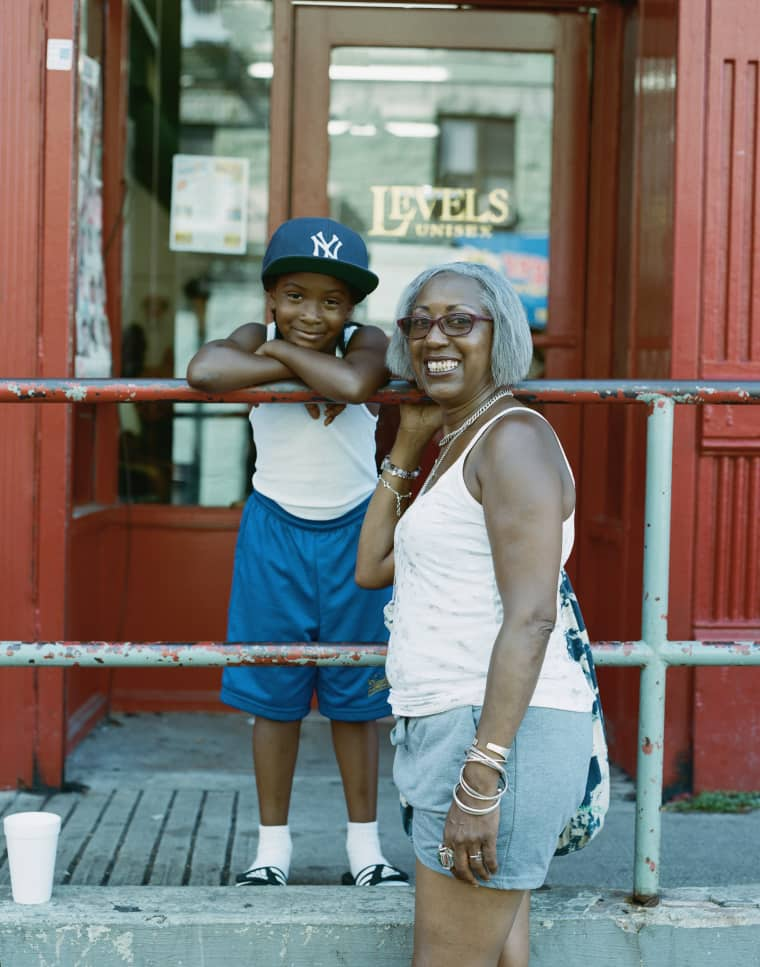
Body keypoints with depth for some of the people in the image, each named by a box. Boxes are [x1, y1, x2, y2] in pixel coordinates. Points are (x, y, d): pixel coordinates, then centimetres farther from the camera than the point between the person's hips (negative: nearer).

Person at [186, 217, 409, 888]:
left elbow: (353, 384, -37)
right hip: (275, 535, 1)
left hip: (353, 535, -1)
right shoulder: (256, 339, -9)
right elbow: (204, 371, -32)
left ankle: (365, 845, 22)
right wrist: (287, 367, -29)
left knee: (355, 696, 9)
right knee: (274, 694, 7)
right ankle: (274, 846, 19)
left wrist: (287, 353, -23)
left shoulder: (366, 343, -12)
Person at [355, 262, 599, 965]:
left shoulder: (513, 438, -12)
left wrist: (481, 777, -25)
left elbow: (531, 617, -20)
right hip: (450, 724, 10)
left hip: (500, 730, -10)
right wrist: (408, 444, 17)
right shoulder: (456, 445, 19)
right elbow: (372, 568, 21)